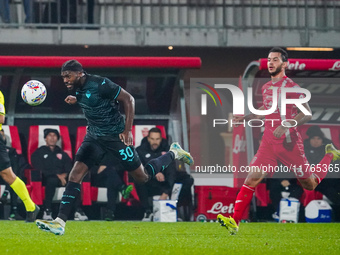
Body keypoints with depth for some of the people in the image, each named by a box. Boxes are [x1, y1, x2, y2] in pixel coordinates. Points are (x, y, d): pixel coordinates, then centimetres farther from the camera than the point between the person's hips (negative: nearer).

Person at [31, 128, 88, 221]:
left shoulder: (62, 154, 27)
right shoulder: (39, 152, 14)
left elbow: (70, 168, 14)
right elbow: (39, 169, -2)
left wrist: (64, 175, -10)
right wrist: (57, 175, -12)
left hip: (63, 178, 3)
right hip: (46, 178, -3)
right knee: (52, 180, -41)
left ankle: (78, 211, -38)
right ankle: (47, 210, -37)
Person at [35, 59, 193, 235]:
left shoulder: (99, 84, -23)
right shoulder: (79, 88, 0)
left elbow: (128, 99, -17)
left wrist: (127, 130, -19)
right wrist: (76, 100, 2)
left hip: (115, 136, -6)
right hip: (94, 137, 7)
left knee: (143, 177, 7)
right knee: (75, 174, -11)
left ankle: (174, 153, 34)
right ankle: (60, 222, -16)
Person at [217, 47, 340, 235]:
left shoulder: (291, 87, -11)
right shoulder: (266, 87, 10)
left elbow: (307, 114, -14)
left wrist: (285, 126, -26)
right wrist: (246, 118, 13)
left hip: (289, 142, -5)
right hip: (268, 142, 5)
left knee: (310, 185, 9)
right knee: (252, 178, -12)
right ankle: (234, 221, -16)